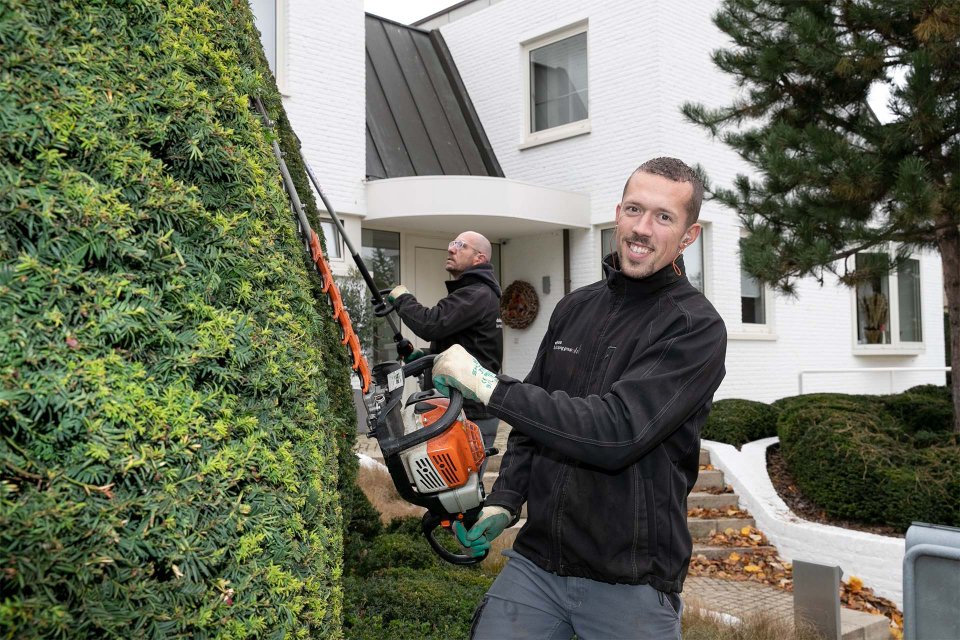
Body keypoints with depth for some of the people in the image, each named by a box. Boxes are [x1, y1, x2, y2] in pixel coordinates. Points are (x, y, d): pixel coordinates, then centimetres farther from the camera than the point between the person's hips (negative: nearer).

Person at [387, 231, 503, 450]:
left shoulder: (478, 294, -14)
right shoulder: (471, 292, 21)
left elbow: (431, 324, -25)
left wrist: (402, 298, -6)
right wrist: (426, 355, 13)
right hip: (471, 409, 11)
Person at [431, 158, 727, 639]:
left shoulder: (697, 328, -13)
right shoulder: (575, 308, 7)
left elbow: (617, 430, -26)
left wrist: (489, 386, -25)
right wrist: (504, 502, 3)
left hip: (630, 585, -4)